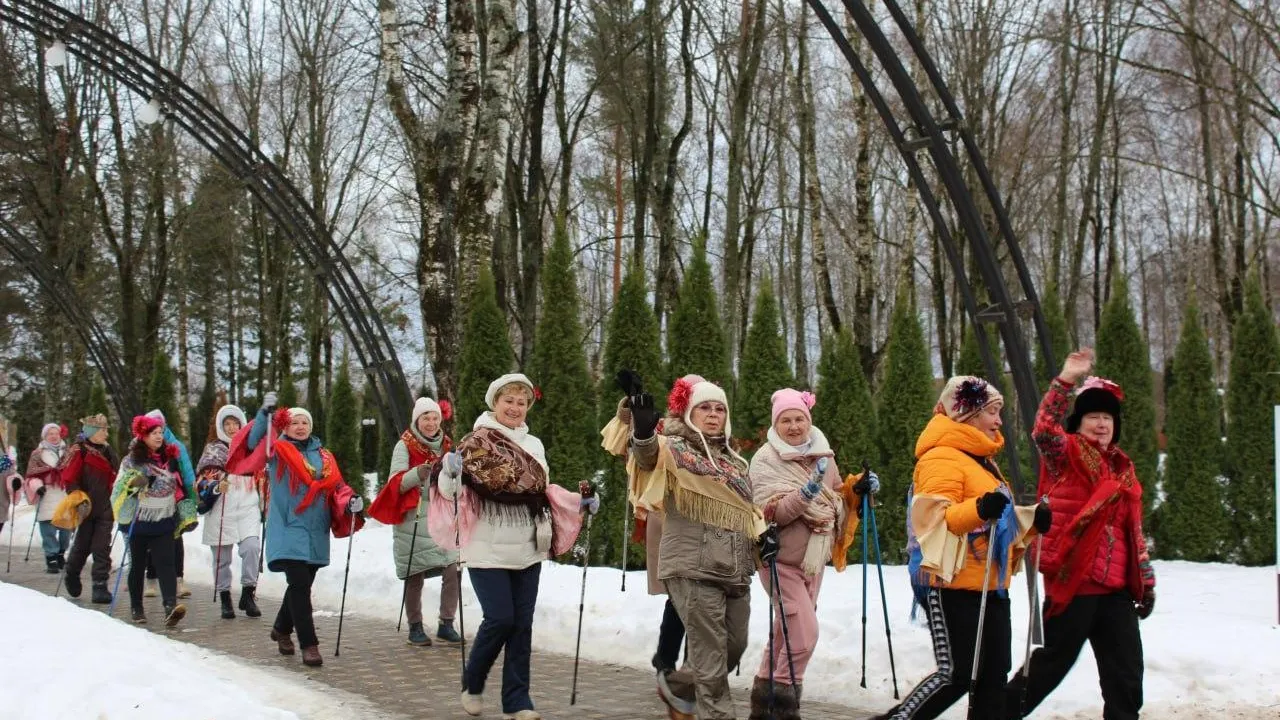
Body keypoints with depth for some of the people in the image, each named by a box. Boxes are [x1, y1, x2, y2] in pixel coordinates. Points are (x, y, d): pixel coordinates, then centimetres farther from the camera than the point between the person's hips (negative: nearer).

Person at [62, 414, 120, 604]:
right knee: (82, 545, 9)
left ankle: (100, 587, -1)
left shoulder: (107, 451, 13)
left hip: (105, 508, 4)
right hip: (86, 508, -4)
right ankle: (72, 574, 36)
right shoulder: (79, 451, -6)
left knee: (102, 548, -2)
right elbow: (69, 479, -9)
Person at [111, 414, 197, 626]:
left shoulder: (170, 459, 9)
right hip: (138, 522, -1)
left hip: (164, 522, 1)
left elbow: (180, 488, 15)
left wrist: (187, 516, 13)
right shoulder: (131, 461, -1)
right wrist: (134, 483, -29)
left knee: (165, 564, -12)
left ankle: (171, 607, -25)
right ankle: (136, 608, 22)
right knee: (137, 565, 10)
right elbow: (120, 488, -7)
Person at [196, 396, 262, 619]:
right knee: (222, 557, 4)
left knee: (252, 547, -18)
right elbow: (202, 480, -4)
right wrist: (215, 487, -22)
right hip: (221, 510, -1)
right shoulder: (213, 449, 7)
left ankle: (248, 594, -8)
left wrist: (264, 504, 19)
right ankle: (225, 599, 16)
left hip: (248, 508, 1)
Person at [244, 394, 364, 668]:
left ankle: (282, 629, 39)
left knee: (302, 584, 15)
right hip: (288, 530, -5)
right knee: (299, 585, -13)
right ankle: (309, 645, -9)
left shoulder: (324, 456, 13)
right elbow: (253, 442, -10)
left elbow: (336, 486, 10)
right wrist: (265, 413, -22)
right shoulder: (277, 450, 3)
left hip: (316, 533, 5)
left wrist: (351, 500, -10)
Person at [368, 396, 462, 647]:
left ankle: (446, 624, 6)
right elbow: (396, 483, -11)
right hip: (413, 520, -4)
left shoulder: (446, 445, 15)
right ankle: (415, 628, 11)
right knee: (415, 575, -1)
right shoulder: (404, 446, 0)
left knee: (452, 569, -6)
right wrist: (418, 473, -28)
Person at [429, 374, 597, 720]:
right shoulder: (476, 441, -6)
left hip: (527, 550, 5)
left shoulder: (534, 445, 12)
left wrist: (580, 500, 9)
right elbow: (449, 489, -12)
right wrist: (449, 472, -33)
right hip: (488, 549, -5)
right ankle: (472, 684, 14)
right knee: (501, 618, -10)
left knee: (522, 624, 4)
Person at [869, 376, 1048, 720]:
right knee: (956, 673, -10)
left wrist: (1032, 519, 13)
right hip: (954, 586, -10)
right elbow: (935, 518, -23)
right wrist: (980, 509, -36)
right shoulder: (942, 457, -12)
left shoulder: (981, 458, 20)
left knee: (994, 673, 9)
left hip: (990, 586, 10)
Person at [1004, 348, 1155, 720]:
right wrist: (1065, 381, -34)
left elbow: (1134, 531, 22)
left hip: (1116, 589, 6)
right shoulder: (1067, 454, -2)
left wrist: (1146, 580, 20)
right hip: (1072, 582, -6)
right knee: (1052, 663, 2)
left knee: (1126, 675, 8)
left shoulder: (1123, 468, 17)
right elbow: (1045, 430, -25)